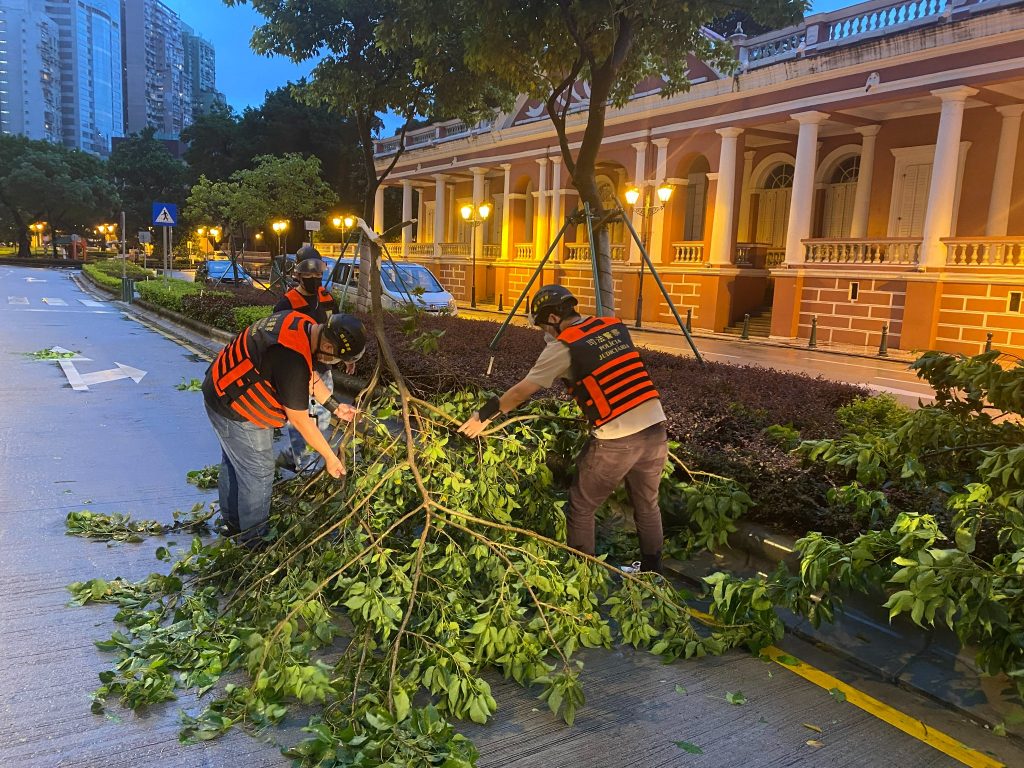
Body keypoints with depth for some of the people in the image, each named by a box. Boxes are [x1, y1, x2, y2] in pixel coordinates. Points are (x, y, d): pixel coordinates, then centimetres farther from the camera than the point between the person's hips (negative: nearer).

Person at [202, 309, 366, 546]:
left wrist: (335, 407, 10)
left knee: (233, 463, 27)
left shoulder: (300, 323, -8)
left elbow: (310, 375, 9)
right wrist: (330, 458, -14)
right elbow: (299, 420, -25)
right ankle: (254, 541, 23)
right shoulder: (293, 360, -36)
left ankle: (231, 521, 48)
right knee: (258, 473, 5)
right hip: (237, 412, -10)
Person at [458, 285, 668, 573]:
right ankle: (651, 571, 36)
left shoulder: (563, 347, -5)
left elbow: (521, 392, 1)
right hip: (656, 429, 6)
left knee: (581, 507, 14)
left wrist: (483, 416, 13)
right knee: (647, 505, 23)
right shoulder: (616, 327, 10)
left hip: (615, 441, -6)